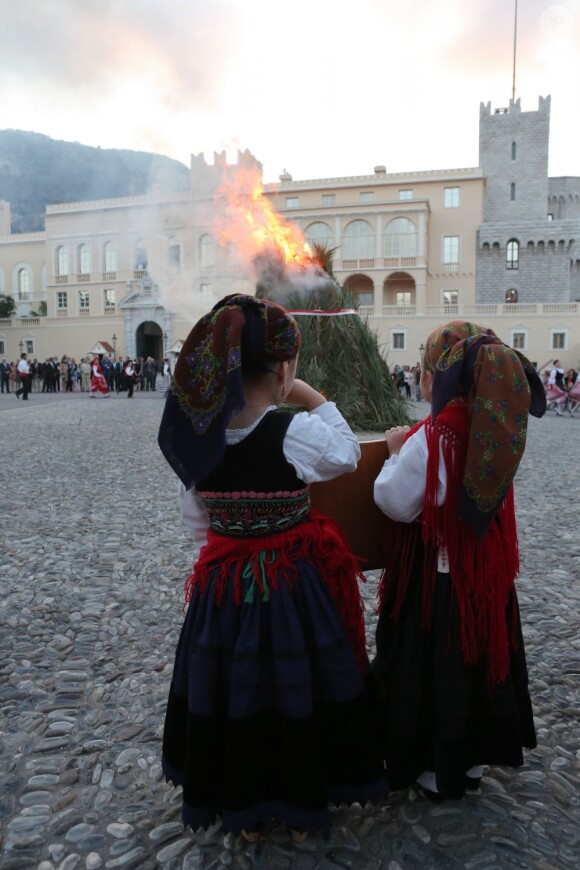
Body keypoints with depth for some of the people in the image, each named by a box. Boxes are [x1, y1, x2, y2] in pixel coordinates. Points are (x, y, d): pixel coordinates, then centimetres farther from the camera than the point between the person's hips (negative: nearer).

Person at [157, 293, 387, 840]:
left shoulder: (196, 436, -9)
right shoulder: (295, 434, -23)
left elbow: (196, 521, 2)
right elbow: (348, 452, -2)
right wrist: (314, 399, 2)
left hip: (221, 585, 4)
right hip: (293, 586, -4)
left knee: (231, 696, 22)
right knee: (295, 697, 18)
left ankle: (243, 813, 42)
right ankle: (301, 811, 40)